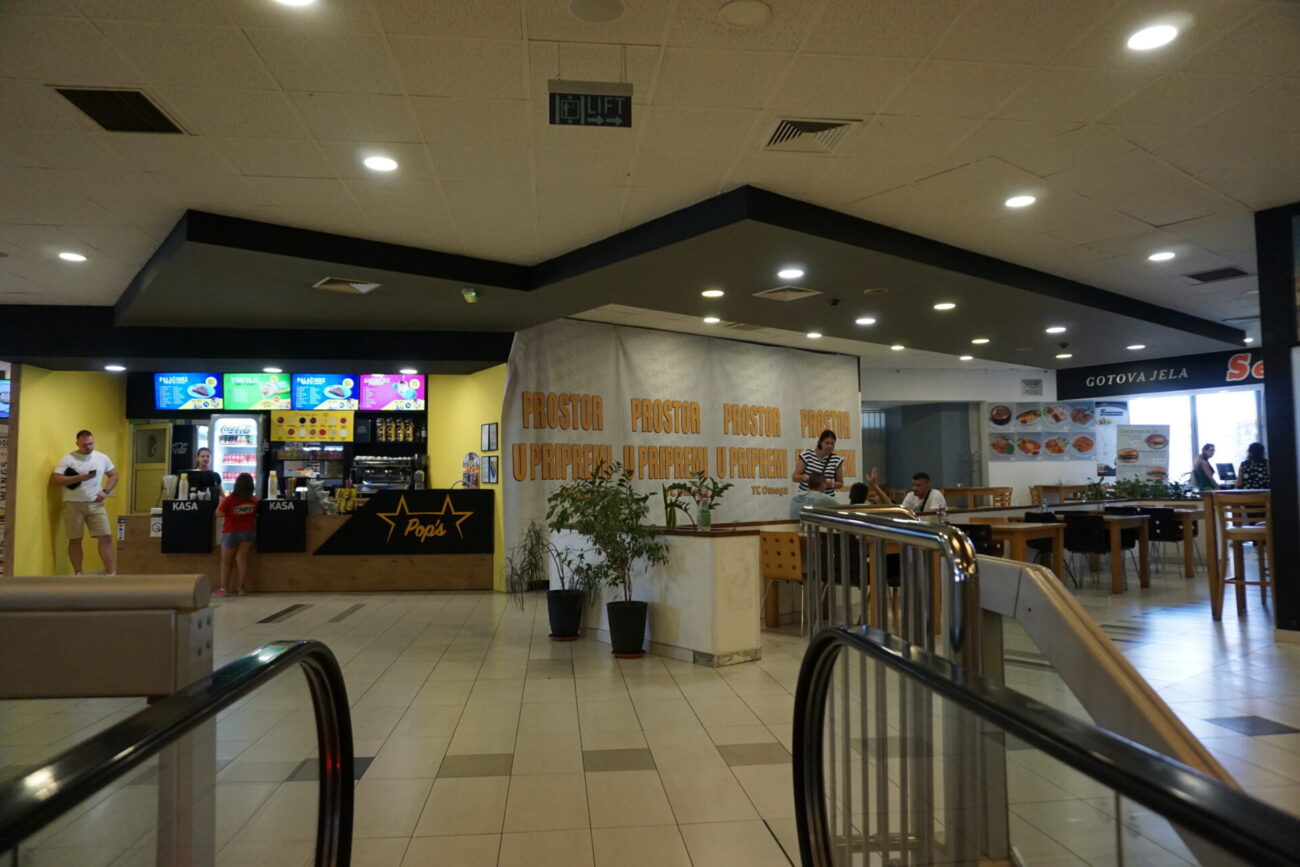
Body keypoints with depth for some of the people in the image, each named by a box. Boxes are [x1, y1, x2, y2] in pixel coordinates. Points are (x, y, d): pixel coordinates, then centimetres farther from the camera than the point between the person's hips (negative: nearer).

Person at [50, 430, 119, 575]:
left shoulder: (102, 458, 7)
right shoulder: (68, 459, -4)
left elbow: (113, 476, 17)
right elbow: (54, 480, -10)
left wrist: (106, 491, 0)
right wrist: (80, 478, -19)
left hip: (95, 504, 2)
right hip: (73, 504, -2)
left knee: (106, 538, -4)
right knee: (75, 539, 5)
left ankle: (112, 574, -2)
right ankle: (78, 575, 15)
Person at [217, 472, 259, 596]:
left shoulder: (229, 500, -19)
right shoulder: (254, 500, -8)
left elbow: (219, 513, -8)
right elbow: (256, 514, 7)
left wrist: (223, 499, 1)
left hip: (231, 532, -3)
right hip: (248, 531, 3)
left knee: (226, 562, 10)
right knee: (242, 559, 6)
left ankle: (223, 588, 12)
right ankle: (241, 587, 7)